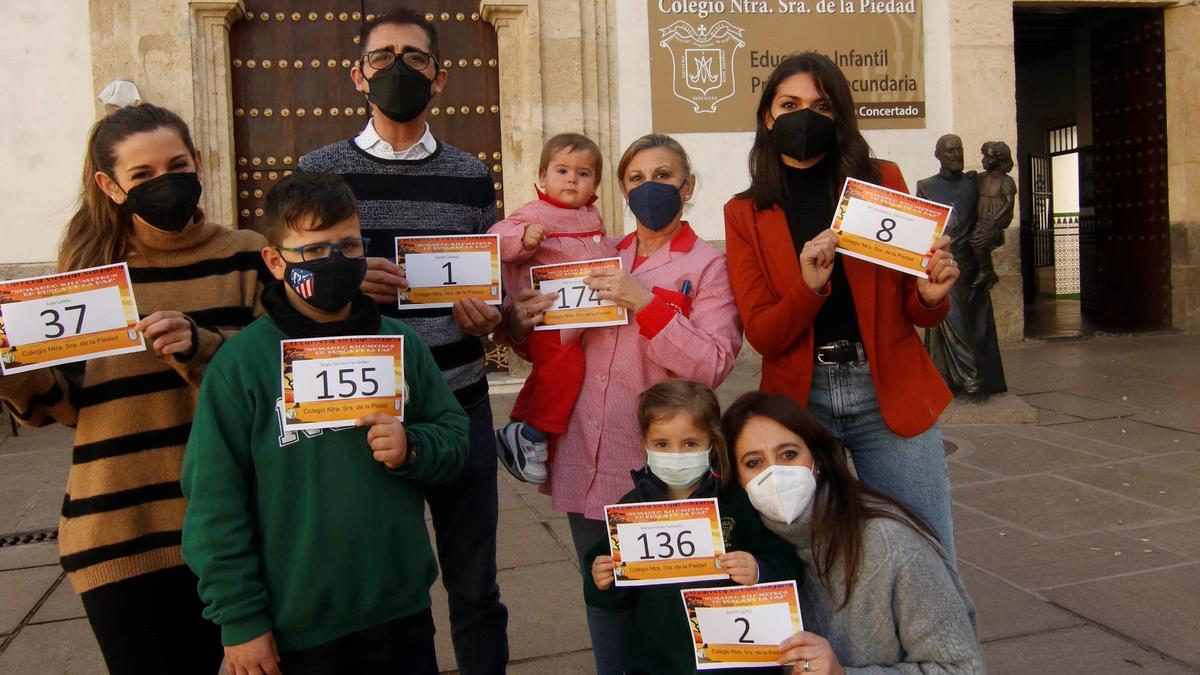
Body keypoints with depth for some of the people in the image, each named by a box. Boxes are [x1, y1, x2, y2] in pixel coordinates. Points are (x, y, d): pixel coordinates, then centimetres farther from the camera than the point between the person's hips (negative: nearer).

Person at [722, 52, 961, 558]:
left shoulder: (882, 182, 3)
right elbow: (761, 334, -4)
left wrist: (930, 295, -17)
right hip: (799, 399, 0)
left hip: (890, 393, 0)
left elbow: (913, 311, 6)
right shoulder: (745, 214, 4)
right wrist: (809, 287, -22)